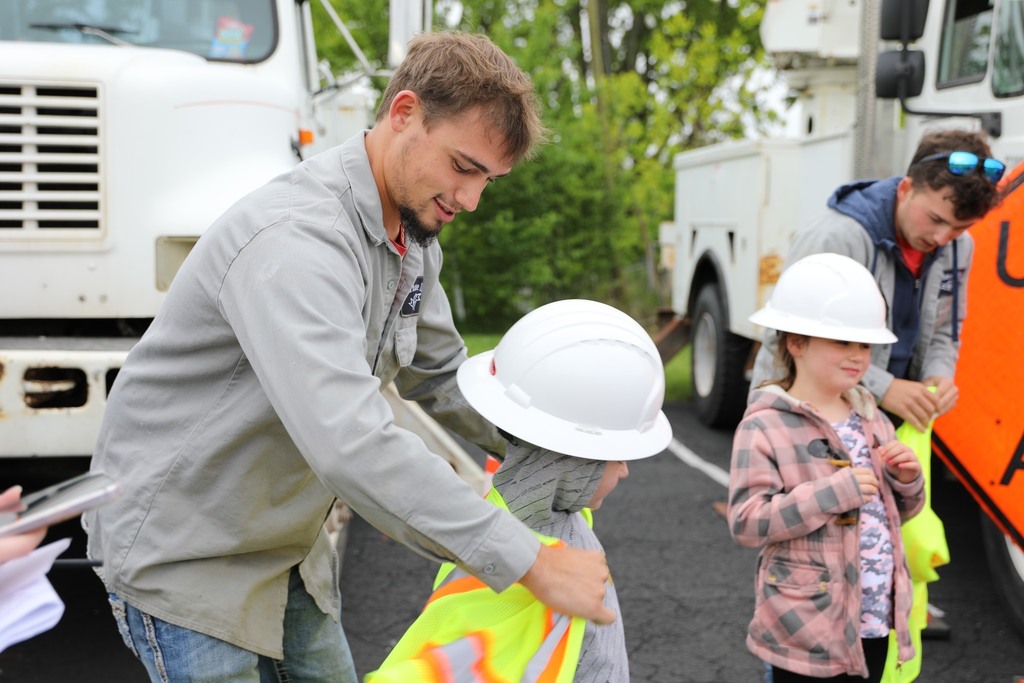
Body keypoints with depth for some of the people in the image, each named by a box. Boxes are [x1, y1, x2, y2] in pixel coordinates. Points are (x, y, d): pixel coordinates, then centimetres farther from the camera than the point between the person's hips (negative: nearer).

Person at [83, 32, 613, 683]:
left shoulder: (413, 242, 0)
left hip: (285, 545, 9)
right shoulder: (294, 238, -33)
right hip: (183, 550, -9)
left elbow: (441, 374, 14)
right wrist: (531, 564, -41)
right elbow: (352, 443, -44)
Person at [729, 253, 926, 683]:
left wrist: (907, 482, -3)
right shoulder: (765, 427, -14)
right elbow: (746, 524, -21)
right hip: (809, 632, -7)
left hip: (875, 624, 7)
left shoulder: (873, 421, 9)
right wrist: (833, 492, -27)